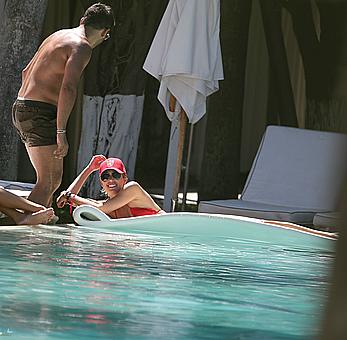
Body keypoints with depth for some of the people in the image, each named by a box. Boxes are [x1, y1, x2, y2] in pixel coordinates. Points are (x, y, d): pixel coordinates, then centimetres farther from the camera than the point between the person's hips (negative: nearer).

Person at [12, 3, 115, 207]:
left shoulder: (59, 36, 19)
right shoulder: (81, 47, -11)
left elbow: (26, 73, 27)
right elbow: (68, 89, -24)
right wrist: (61, 132, -24)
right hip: (41, 114, -10)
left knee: (55, 177, 14)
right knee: (47, 182, -11)